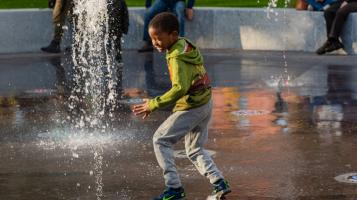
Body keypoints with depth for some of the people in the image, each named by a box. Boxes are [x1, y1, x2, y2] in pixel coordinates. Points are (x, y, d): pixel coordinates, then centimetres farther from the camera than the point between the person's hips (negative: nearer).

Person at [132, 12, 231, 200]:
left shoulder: (177, 58, -22)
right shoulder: (187, 45, 5)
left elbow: (180, 88, -33)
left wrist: (154, 104, -29)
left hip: (191, 108, -9)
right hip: (205, 103, 9)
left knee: (160, 140, 1)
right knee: (195, 150, 21)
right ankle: (219, 183, 9)